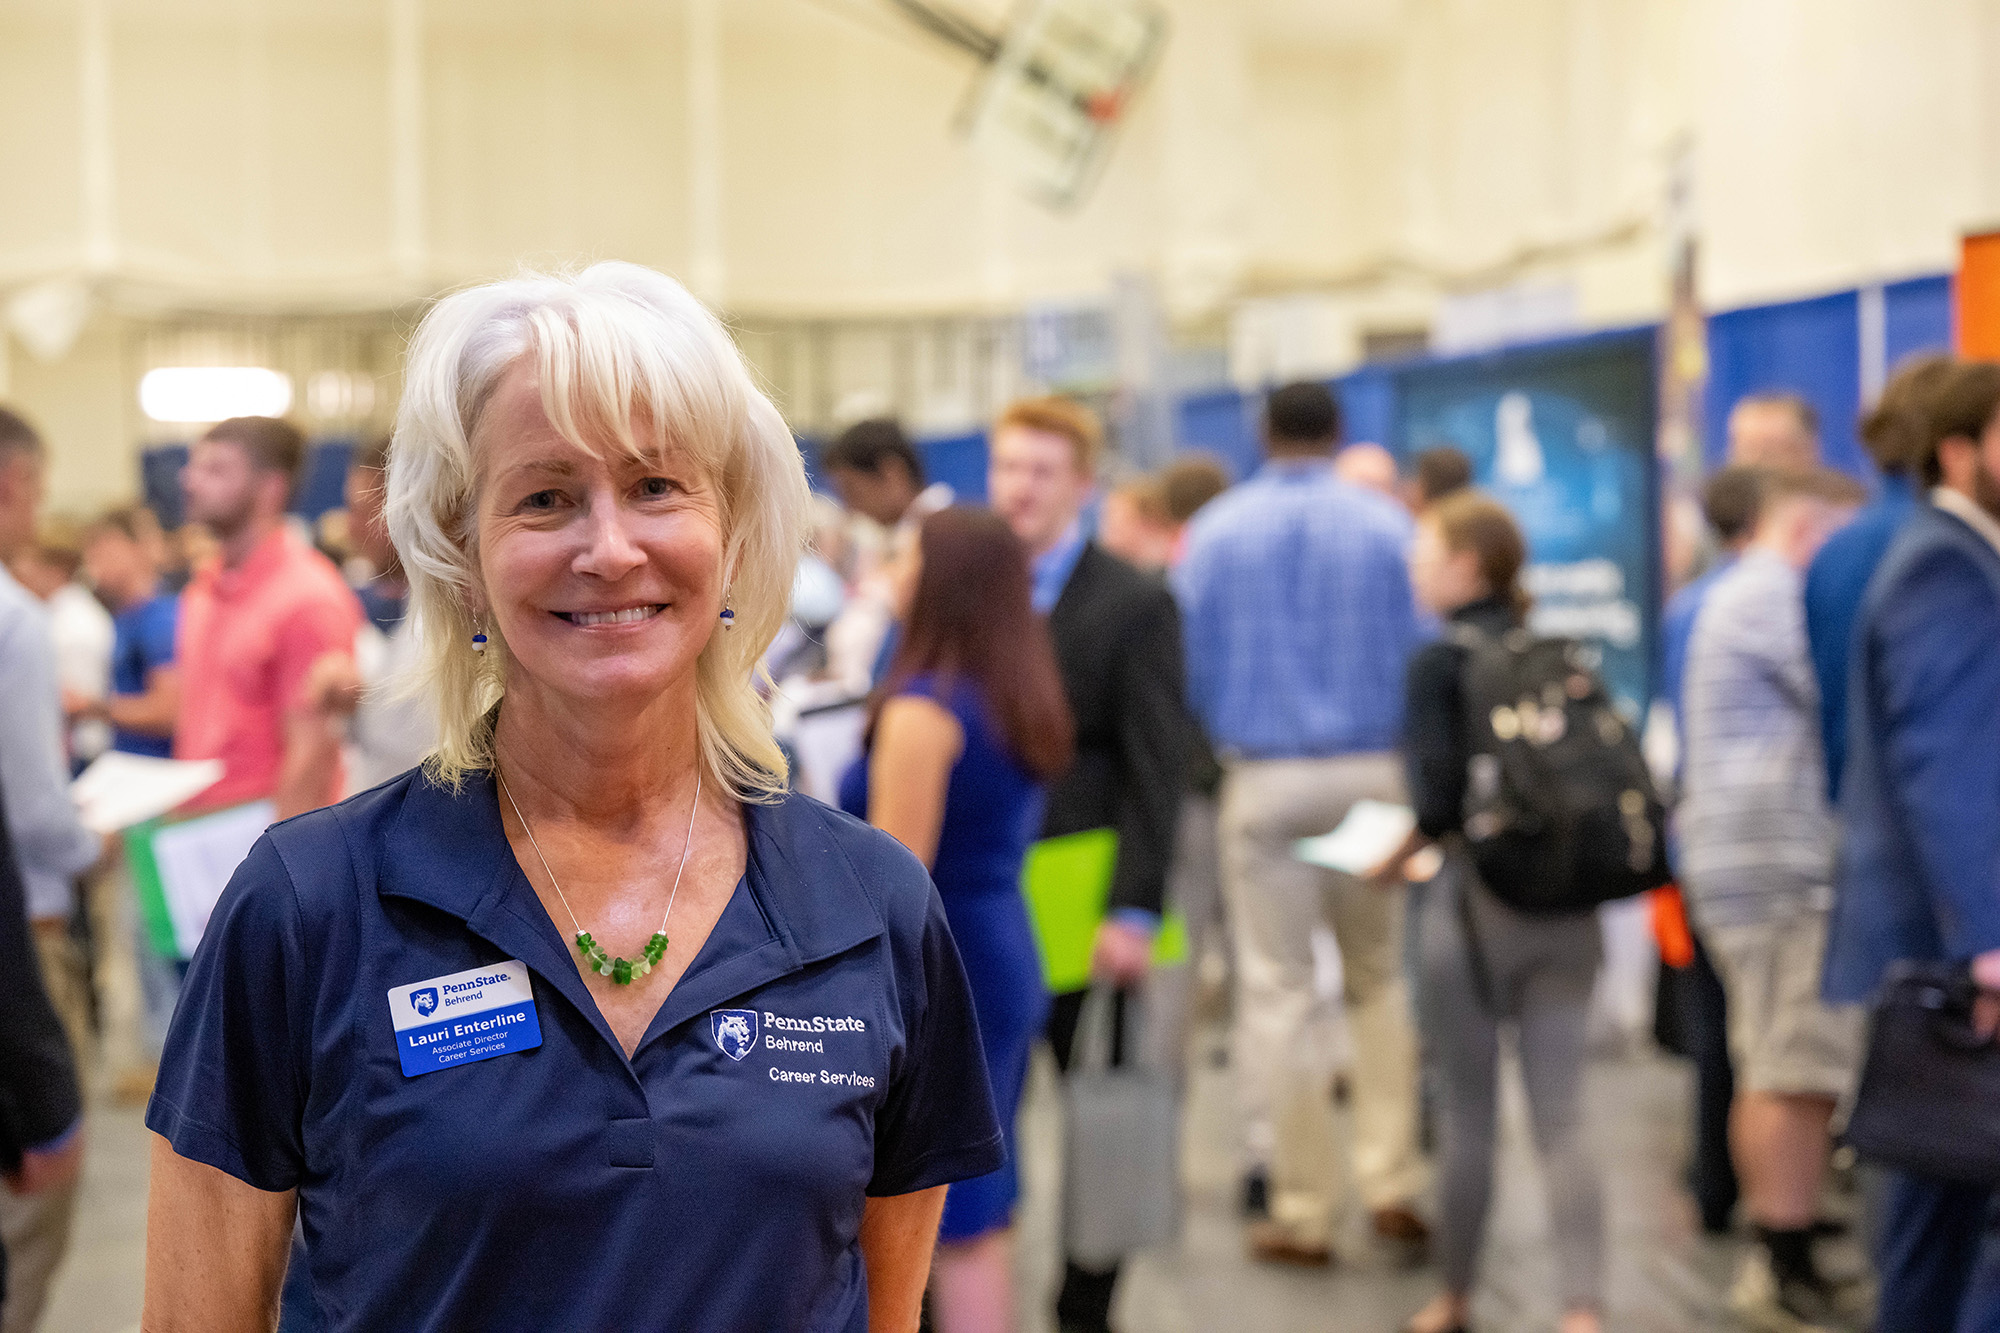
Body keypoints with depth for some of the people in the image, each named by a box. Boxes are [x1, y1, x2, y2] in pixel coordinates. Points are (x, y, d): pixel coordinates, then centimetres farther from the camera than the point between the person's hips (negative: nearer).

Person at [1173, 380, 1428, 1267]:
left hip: (1263, 780, -1)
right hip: (1370, 773, 1)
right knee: (1380, 977, 13)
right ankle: (1390, 1180, 5)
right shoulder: (1386, 526, 0)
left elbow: (1190, 663, 3)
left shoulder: (1214, 531, 0)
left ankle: (1297, 1209, 7)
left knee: (1275, 988, 4)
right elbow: (1421, 653, 1)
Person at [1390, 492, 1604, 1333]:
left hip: (1477, 904, -4)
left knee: (1467, 1116, 10)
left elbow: (1439, 797, -16)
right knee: (1560, 1120, 4)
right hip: (1567, 905, 4)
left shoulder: (1439, 663, -9)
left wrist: (1401, 854, 2)